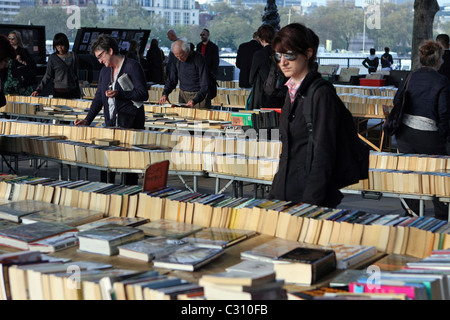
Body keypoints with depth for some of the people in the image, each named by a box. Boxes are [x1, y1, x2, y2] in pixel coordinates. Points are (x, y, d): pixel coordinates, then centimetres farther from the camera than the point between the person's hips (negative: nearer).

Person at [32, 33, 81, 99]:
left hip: (72, 92, 3)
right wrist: (38, 89, -8)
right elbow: (48, 76, 2)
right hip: (59, 93, -2)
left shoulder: (73, 56, 9)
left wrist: (78, 92, 16)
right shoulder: (53, 58, 1)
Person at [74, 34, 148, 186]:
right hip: (111, 122, 7)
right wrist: (87, 120, 8)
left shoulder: (132, 66, -7)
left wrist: (119, 94, -21)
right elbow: (99, 98, 18)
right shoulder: (105, 70, 15)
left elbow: (143, 94, -12)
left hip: (130, 122, -7)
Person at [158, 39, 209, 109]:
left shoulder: (198, 59, -16)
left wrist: (195, 100, -32)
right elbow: (171, 80, 9)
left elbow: (204, 85, -19)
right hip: (183, 95, 5)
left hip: (199, 95, -4)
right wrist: (165, 94, -10)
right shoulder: (177, 61, 1)